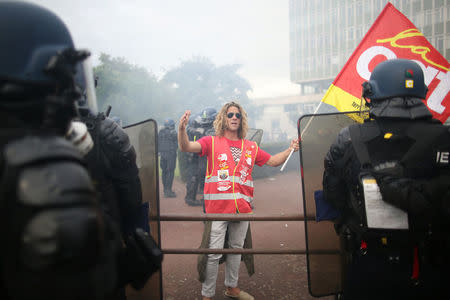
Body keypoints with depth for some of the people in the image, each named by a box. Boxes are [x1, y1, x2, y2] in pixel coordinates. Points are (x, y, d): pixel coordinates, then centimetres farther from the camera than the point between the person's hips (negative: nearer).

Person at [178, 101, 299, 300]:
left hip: (243, 207, 5)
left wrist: (290, 150, 5)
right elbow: (186, 147, -11)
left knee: (236, 248, 18)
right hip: (217, 208, -4)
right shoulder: (212, 142, 2)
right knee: (214, 252, -2)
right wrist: (182, 128, -29)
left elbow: (273, 161, 20)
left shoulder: (251, 147, 13)